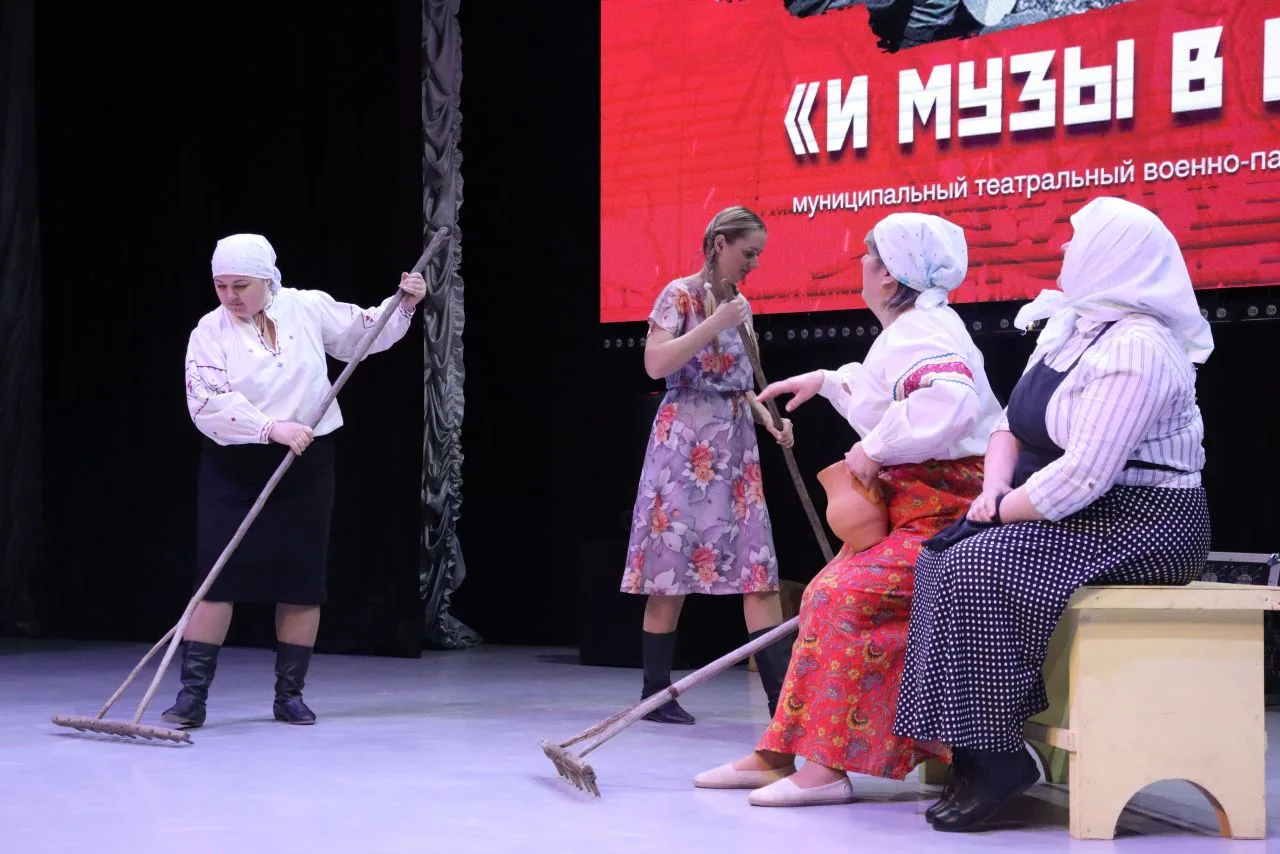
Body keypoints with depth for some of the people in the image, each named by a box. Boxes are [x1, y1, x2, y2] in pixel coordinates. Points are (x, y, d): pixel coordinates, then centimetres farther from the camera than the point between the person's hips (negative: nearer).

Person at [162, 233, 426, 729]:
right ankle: (192, 696, -4)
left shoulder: (310, 308, 1)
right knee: (217, 576, -7)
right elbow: (210, 404, -19)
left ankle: (289, 693, 16)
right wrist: (272, 428, -28)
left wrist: (403, 307, 0)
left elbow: (364, 333, 16)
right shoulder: (210, 333, -7)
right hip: (233, 470, -2)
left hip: (306, 466, 2)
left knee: (302, 581, 4)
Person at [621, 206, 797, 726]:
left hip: (735, 443, 7)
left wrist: (769, 419, 3)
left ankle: (783, 695, -4)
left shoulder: (739, 305, 16)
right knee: (671, 566, -3)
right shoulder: (680, 294, -5)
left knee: (758, 566, -1)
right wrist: (715, 324, -19)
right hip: (685, 441, -7)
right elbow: (655, 364, -17)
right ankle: (655, 694, 6)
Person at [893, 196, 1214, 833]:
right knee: (940, 558, -5)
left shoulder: (1136, 349, -20)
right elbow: (1013, 424, 15)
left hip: (1140, 527, -10)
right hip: (1082, 516, 10)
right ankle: (971, 753, -7)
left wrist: (1004, 510, -13)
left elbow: (1082, 476, -26)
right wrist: (995, 489, -4)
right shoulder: (1068, 327, 12)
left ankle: (995, 756, -16)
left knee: (976, 570, -24)